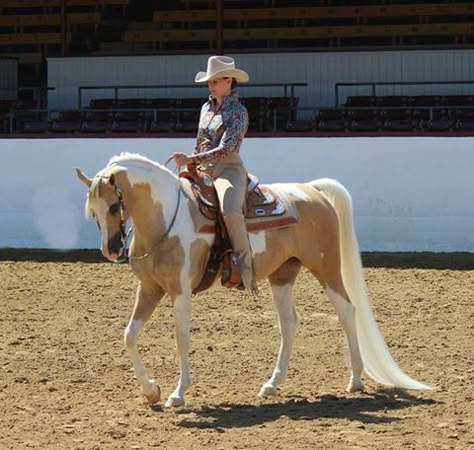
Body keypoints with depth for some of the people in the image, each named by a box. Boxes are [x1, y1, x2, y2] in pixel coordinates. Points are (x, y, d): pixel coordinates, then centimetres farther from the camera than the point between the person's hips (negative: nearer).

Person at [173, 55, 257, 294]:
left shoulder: (237, 112, -8)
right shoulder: (207, 108, 15)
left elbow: (225, 149, -17)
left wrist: (192, 160, -24)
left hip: (228, 169, -8)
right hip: (203, 171, 8)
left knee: (230, 210, -37)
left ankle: (246, 267, -29)